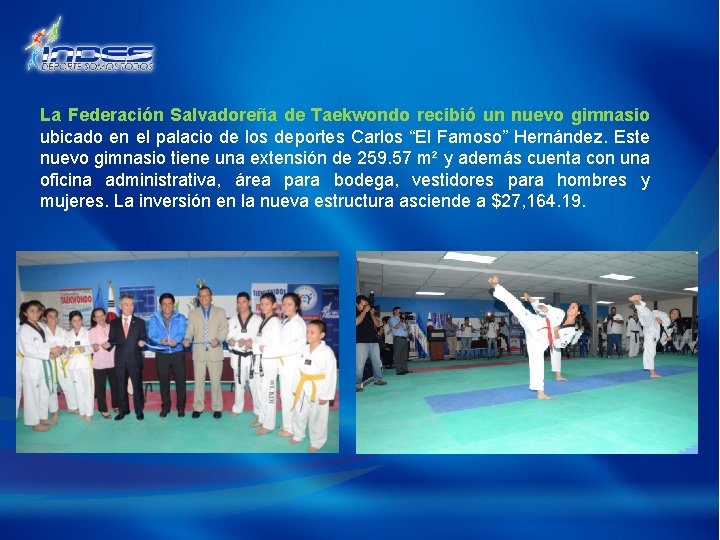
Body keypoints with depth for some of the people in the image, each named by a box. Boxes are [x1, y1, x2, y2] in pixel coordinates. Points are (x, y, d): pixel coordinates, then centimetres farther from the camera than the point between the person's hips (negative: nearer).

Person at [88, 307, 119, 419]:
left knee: (115, 384, 11)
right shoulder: (92, 331, -1)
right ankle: (103, 410, 17)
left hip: (112, 362, 2)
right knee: (100, 387, 4)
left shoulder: (112, 327, 4)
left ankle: (116, 405, 29)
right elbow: (93, 348, -6)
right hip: (99, 363, -2)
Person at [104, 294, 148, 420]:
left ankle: (139, 410, 17)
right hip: (120, 359, 2)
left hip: (135, 359, -2)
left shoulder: (140, 322, 2)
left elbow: (144, 339, 1)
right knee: (121, 385, 10)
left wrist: (142, 342, -21)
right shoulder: (114, 323, 6)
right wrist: (108, 344, -16)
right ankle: (123, 410, 23)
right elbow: (112, 339, 5)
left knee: (137, 384, 5)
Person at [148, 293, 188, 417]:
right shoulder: (154, 319, 5)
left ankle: (181, 407, 11)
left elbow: (182, 333, -10)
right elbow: (151, 335, -5)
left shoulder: (180, 318, 3)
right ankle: (165, 407, 21)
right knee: (164, 382, 8)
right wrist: (160, 340, -27)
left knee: (180, 381, 0)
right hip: (161, 354, 1)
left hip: (177, 353, -1)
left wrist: (176, 340, -32)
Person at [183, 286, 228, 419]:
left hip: (215, 351, -1)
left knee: (215, 381, 3)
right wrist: (187, 339, -17)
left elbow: (224, 329, 1)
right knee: (198, 381, 6)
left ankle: (217, 408, 12)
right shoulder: (193, 313, 11)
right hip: (199, 352, 1)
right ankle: (198, 407, 16)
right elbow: (190, 330, 4)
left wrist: (218, 339, -17)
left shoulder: (220, 312, 7)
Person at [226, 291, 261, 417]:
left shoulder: (257, 320, -4)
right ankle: (237, 408, 31)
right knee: (239, 384, 16)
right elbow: (229, 340, 0)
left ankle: (259, 411, 10)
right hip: (238, 357, 3)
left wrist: (253, 343, -23)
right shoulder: (233, 321, 6)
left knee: (255, 385, -1)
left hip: (252, 357, -3)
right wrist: (242, 343, -18)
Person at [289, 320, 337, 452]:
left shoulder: (327, 352, -16)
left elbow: (331, 375, -15)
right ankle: (298, 435, 42)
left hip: (317, 390, -5)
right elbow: (298, 370, 8)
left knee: (317, 417, 8)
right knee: (299, 414, 20)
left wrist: (326, 395, -15)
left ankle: (316, 442, 27)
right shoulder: (304, 349, 2)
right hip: (303, 388, 6)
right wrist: (295, 388, 9)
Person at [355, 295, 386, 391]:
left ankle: (378, 378, 26)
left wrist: (372, 314, -1)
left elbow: (378, 324, 12)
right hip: (361, 342, -6)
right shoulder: (355, 313, 1)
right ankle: (358, 383, -9)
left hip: (374, 341, 6)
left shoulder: (369, 314, 16)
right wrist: (364, 311, -13)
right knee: (359, 364, -12)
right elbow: (356, 322, -19)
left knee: (377, 362, 12)